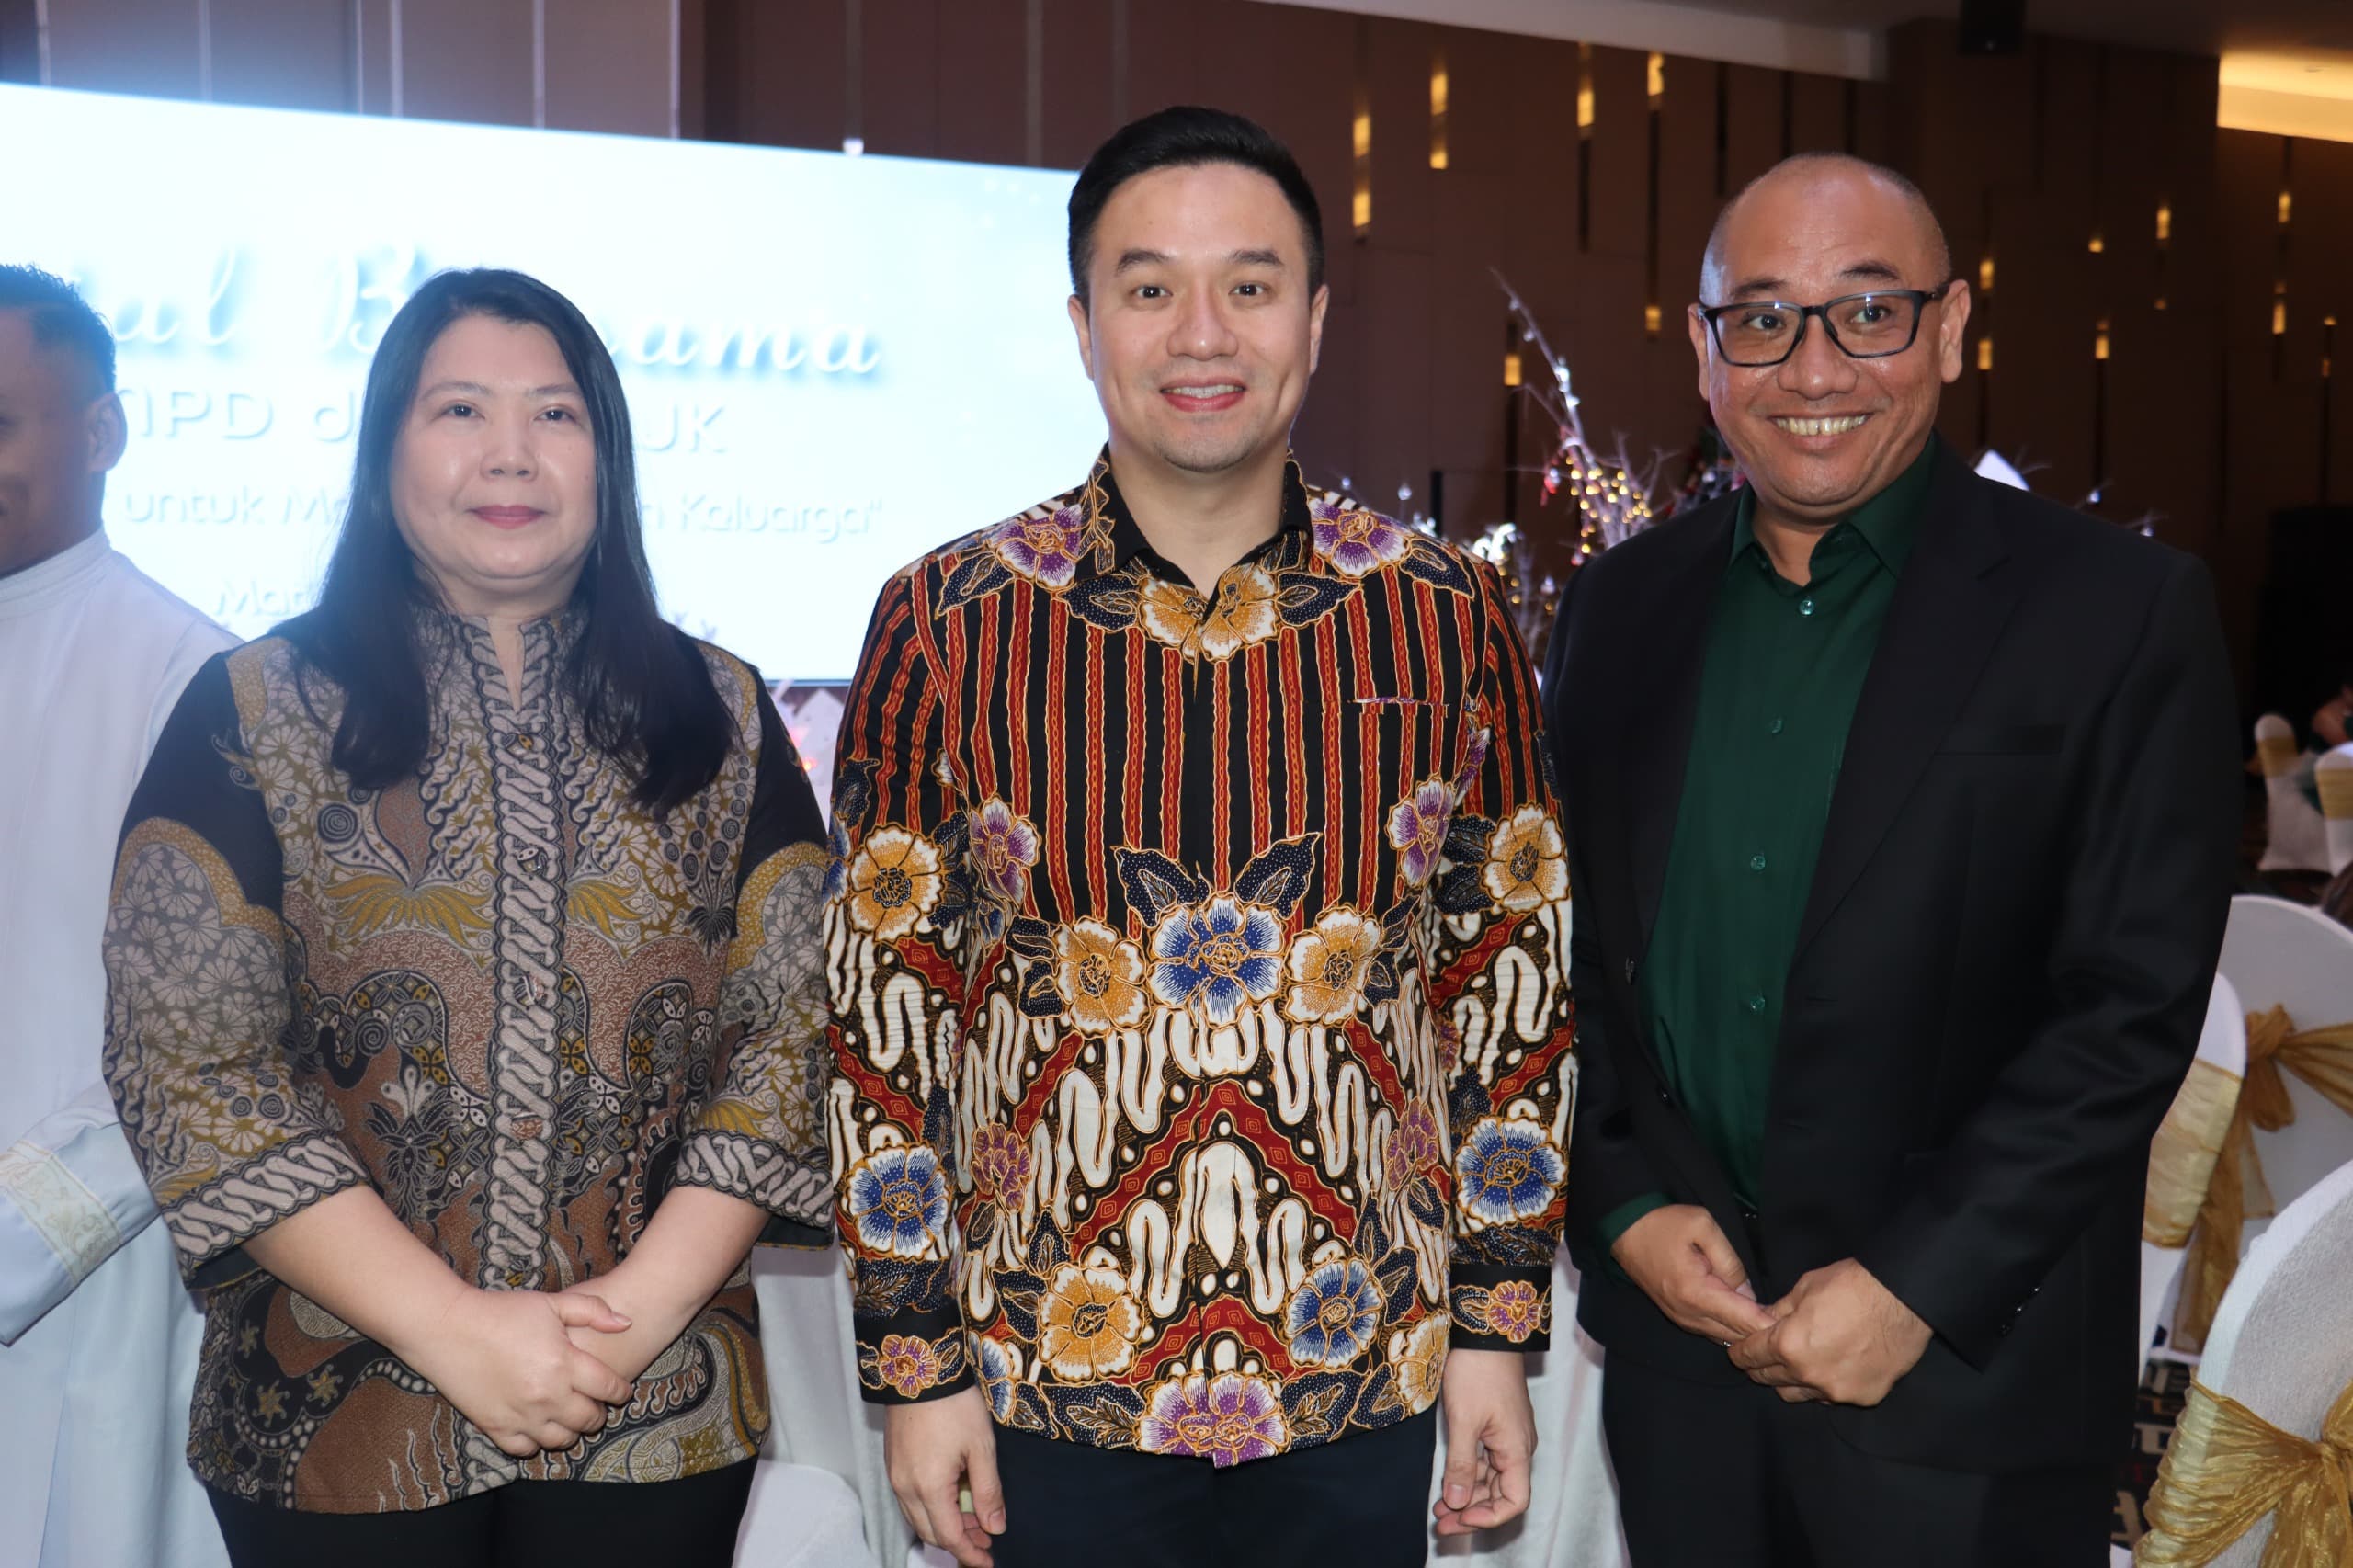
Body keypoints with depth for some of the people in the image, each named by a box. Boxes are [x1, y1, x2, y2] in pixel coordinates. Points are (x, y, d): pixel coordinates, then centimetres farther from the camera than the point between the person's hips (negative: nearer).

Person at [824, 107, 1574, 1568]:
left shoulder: (1450, 615, -3)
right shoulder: (946, 623, -6)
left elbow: (1519, 976, 2)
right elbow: (884, 1003, -3)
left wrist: (1498, 1324, 1)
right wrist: (916, 1362, -3)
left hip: (1366, 1394, 1)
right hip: (1050, 1396, -1)